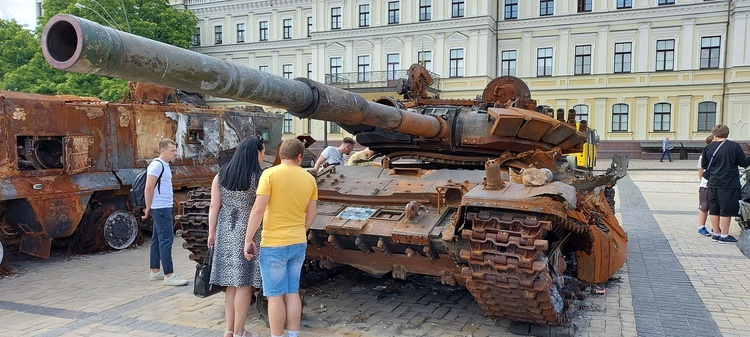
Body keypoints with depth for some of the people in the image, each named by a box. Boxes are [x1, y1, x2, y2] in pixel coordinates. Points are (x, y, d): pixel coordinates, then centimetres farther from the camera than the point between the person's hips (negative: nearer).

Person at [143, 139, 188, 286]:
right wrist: (148, 208, -12)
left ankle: (155, 271, 22)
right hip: (161, 208, -10)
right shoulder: (157, 165, -14)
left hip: (164, 208, 10)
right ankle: (169, 275, -9)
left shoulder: (164, 165, 16)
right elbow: (149, 188, -18)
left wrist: (149, 208, 17)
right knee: (166, 239, -10)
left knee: (157, 239, 14)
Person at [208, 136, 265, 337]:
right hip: (248, 234, -5)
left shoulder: (221, 175, 4)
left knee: (231, 282, 15)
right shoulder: (259, 178, -10)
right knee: (244, 283, 4)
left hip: (226, 233, 5)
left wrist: (211, 232, 12)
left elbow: (214, 206, 5)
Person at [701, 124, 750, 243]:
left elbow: (704, 166, 9)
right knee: (726, 211, 3)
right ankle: (724, 236, 8)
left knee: (714, 210, 12)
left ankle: (716, 234, 20)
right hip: (729, 184, -4)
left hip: (713, 184, 4)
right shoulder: (734, 146, -10)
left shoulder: (708, 148, 0)